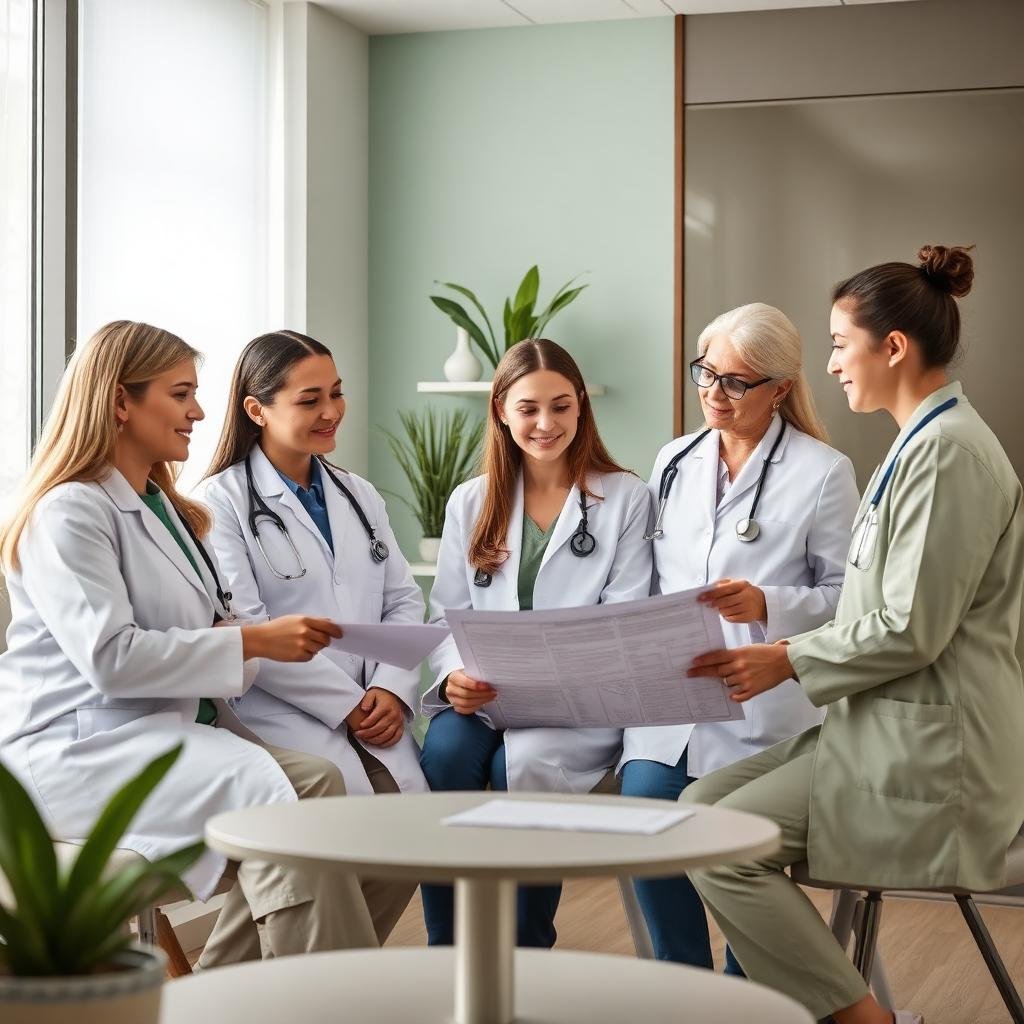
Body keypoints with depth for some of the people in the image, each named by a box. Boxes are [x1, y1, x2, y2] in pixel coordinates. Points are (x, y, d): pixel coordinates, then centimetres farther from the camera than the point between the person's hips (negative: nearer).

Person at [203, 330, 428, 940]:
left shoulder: (360, 497, 21)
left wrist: (392, 690, -4)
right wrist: (346, 705, -12)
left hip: (373, 714, 5)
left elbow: (405, 601, 16)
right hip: (277, 712, -5)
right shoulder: (222, 502, 0)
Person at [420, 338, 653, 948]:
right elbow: (447, 613, 11)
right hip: (481, 697, 3)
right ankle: (445, 954, -18)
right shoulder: (471, 502, 15)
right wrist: (454, 675, -12)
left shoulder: (625, 498, 6)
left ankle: (527, 957, -13)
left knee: (520, 762, -32)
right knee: (446, 751, -30)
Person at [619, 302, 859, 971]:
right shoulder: (674, 462, 17)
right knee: (644, 802, -22)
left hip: (765, 699, -4)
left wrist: (767, 605, -16)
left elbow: (844, 596, 1)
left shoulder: (824, 472, 2)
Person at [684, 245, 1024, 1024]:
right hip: (888, 725, 10)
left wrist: (788, 661, -9)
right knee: (700, 803, 3)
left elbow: (911, 630, -20)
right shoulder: (924, 441, 16)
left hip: (925, 745, -10)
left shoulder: (948, 450, -16)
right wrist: (790, 649, 8)